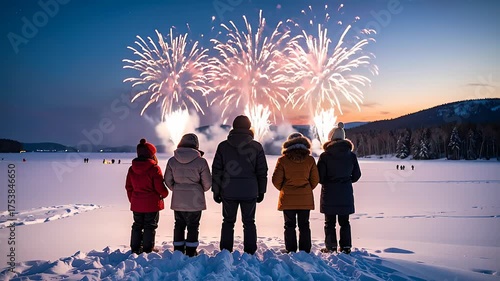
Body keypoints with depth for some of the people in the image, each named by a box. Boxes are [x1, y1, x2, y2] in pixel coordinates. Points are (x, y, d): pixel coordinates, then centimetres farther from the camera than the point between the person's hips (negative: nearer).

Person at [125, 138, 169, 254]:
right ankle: (147, 250, 9)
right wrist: (165, 194, 5)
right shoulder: (154, 168, -16)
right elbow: (160, 187, -16)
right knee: (150, 227, 5)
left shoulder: (132, 168, 2)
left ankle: (135, 249, 20)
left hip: (136, 204, 5)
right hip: (152, 204, -5)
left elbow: (128, 187, 8)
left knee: (137, 226, 16)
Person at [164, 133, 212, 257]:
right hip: (195, 200, -3)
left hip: (178, 200, 3)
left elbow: (168, 180, 5)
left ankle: (178, 251, 22)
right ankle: (191, 253, 12)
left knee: (179, 225, 15)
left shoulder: (172, 161, -3)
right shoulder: (200, 161, -12)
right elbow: (207, 183, -6)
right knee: (193, 226, 8)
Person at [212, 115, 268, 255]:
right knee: (249, 223, 9)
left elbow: (216, 171, 1)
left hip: (228, 192, 1)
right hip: (250, 192, 0)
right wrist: (261, 191, 10)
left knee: (228, 222, 12)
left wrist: (216, 190, 7)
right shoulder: (256, 146, -1)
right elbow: (262, 171, 2)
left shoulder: (223, 146, 0)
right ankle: (250, 253, 9)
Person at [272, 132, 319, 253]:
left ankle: (290, 251, 11)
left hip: (288, 199, -1)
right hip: (305, 199, 1)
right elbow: (315, 179, 3)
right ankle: (305, 251, 12)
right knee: (304, 225, 10)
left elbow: (276, 180, -5)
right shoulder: (310, 160, -2)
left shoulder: (282, 160, -7)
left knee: (289, 225, 8)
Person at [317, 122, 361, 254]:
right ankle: (346, 247, 17)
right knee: (344, 221, 14)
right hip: (346, 193, 3)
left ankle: (331, 247, 11)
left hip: (329, 194, -3)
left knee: (330, 222, 9)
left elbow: (319, 177, -11)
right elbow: (356, 175, 5)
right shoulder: (351, 155, -2)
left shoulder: (325, 156, -12)